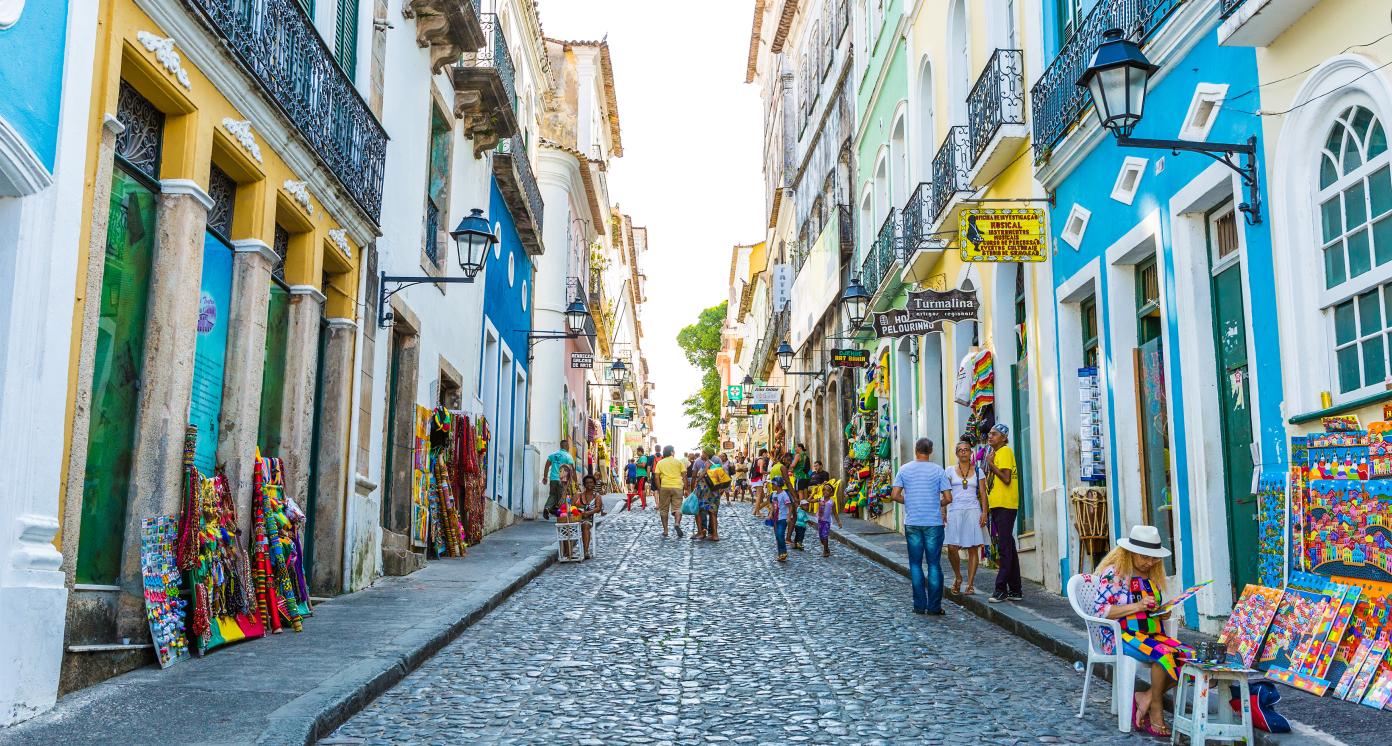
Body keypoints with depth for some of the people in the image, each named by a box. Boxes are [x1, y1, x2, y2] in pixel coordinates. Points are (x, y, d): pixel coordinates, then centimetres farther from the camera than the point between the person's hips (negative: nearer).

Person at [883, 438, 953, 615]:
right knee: (934, 564, 4)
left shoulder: (904, 469, 1)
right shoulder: (938, 470, -3)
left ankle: (919, 605, 9)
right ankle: (934, 606, 4)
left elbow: (894, 495, -4)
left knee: (915, 564, 9)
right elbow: (948, 498, -7)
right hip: (934, 522, -1)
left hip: (912, 522, 1)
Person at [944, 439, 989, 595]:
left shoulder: (977, 471, 10)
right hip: (955, 510, 0)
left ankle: (970, 584, 3)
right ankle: (957, 576, 15)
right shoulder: (950, 471, 10)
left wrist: (984, 512, -6)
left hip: (973, 510, 0)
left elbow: (983, 493, 6)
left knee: (973, 548, -3)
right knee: (952, 547, -10)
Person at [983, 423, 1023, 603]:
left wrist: (991, 464, -12)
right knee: (1008, 548, 12)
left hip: (1005, 505, -10)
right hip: (997, 505, 10)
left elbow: (1006, 478, -18)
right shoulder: (995, 453, 20)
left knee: (1005, 548, -9)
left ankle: (1001, 589, -9)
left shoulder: (1005, 451, -8)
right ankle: (1015, 590, 17)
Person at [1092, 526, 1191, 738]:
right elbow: (1100, 610, -13)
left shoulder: (1153, 576, 14)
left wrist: (1163, 613, -1)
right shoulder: (1114, 573, -6)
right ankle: (1155, 714, -14)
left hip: (1152, 634, 7)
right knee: (1164, 655, -32)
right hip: (1121, 636, -7)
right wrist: (1137, 606, -19)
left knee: (1188, 655, -20)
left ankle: (1146, 698, -10)